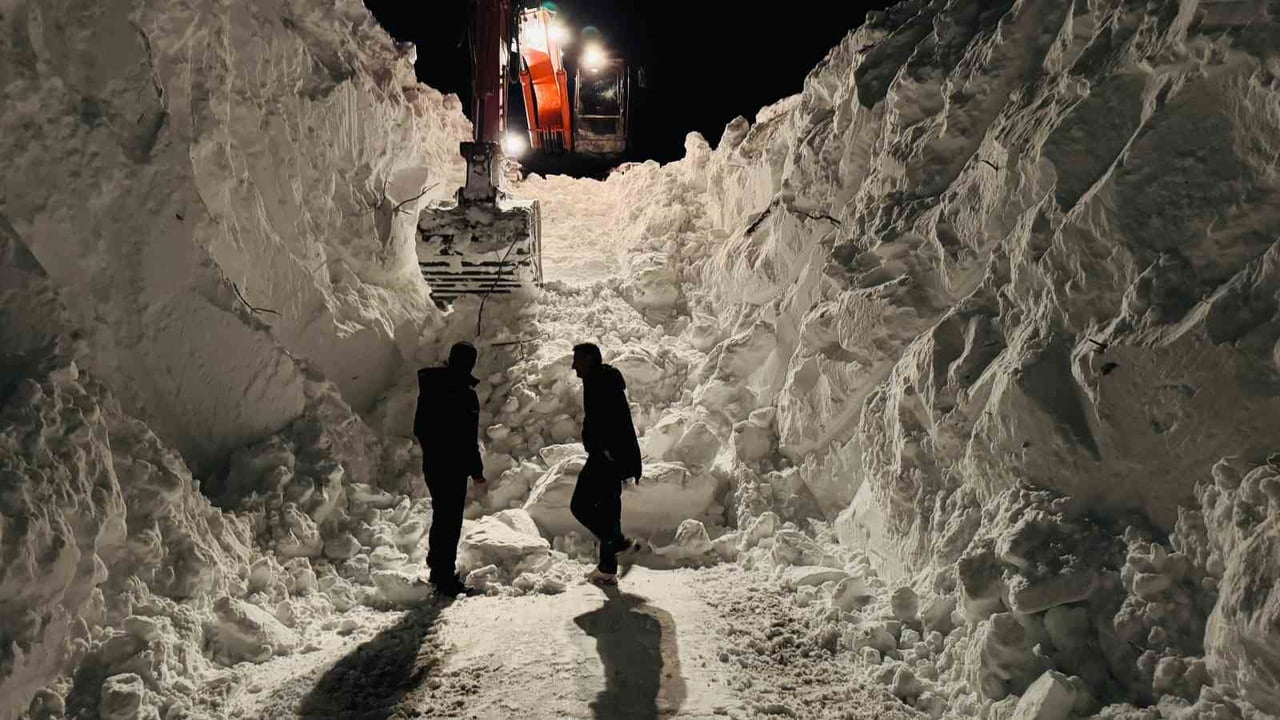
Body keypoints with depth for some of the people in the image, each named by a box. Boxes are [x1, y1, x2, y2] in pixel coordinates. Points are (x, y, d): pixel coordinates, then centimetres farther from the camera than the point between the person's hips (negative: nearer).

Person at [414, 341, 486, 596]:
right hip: (454, 468, -8)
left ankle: (437, 568, 33)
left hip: (432, 464, 8)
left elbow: (419, 428, 12)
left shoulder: (430, 386, 4)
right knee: (451, 521, 0)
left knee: (441, 517, 21)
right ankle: (445, 577, 4)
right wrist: (477, 471, -9)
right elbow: (469, 439, -18)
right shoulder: (466, 394, -19)